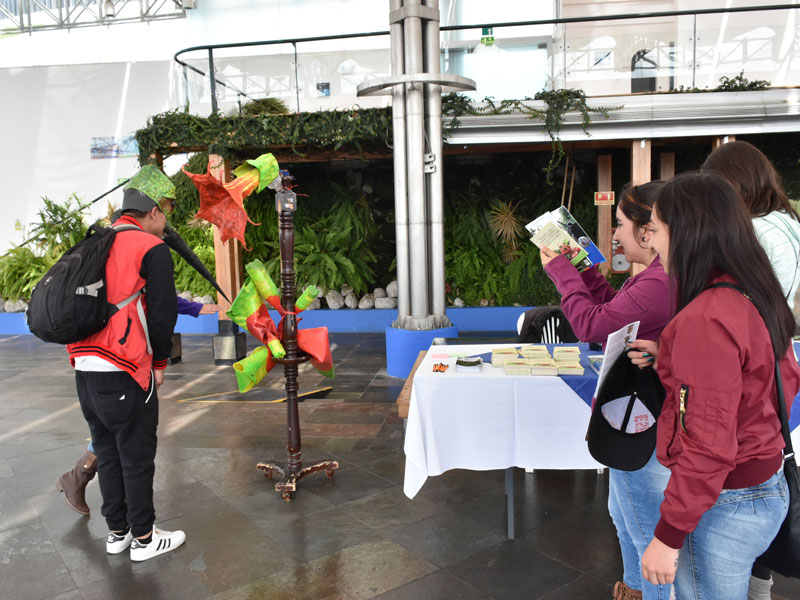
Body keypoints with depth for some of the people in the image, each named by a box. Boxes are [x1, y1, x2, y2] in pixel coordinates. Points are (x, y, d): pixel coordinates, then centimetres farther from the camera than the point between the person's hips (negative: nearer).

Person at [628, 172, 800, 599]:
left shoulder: (705, 319, -26)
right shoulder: (755, 299, 2)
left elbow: (708, 446, -26)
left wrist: (668, 536, -17)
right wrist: (671, 361, 8)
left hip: (724, 506, -8)